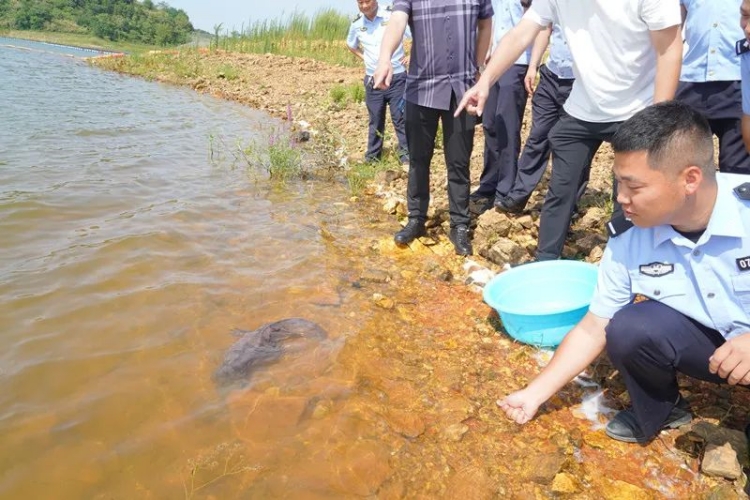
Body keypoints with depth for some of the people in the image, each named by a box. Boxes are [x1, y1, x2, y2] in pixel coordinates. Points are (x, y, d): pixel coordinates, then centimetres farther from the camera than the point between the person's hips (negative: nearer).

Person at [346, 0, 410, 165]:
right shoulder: (356, 24, 3)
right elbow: (351, 45, 23)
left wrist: (410, 56, -10)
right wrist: (364, 58, 9)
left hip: (396, 78, -4)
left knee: (400, 118, -1)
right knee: (375, 120, 11)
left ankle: (406, 155, 7)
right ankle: (371, 158, 21)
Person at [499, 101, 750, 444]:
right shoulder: (628, 241, -15)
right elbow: (593, 329, -5)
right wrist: (535, 395, -5)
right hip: (711, 342, 3)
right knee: (628, 329, -22)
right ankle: (659, 412, 9)